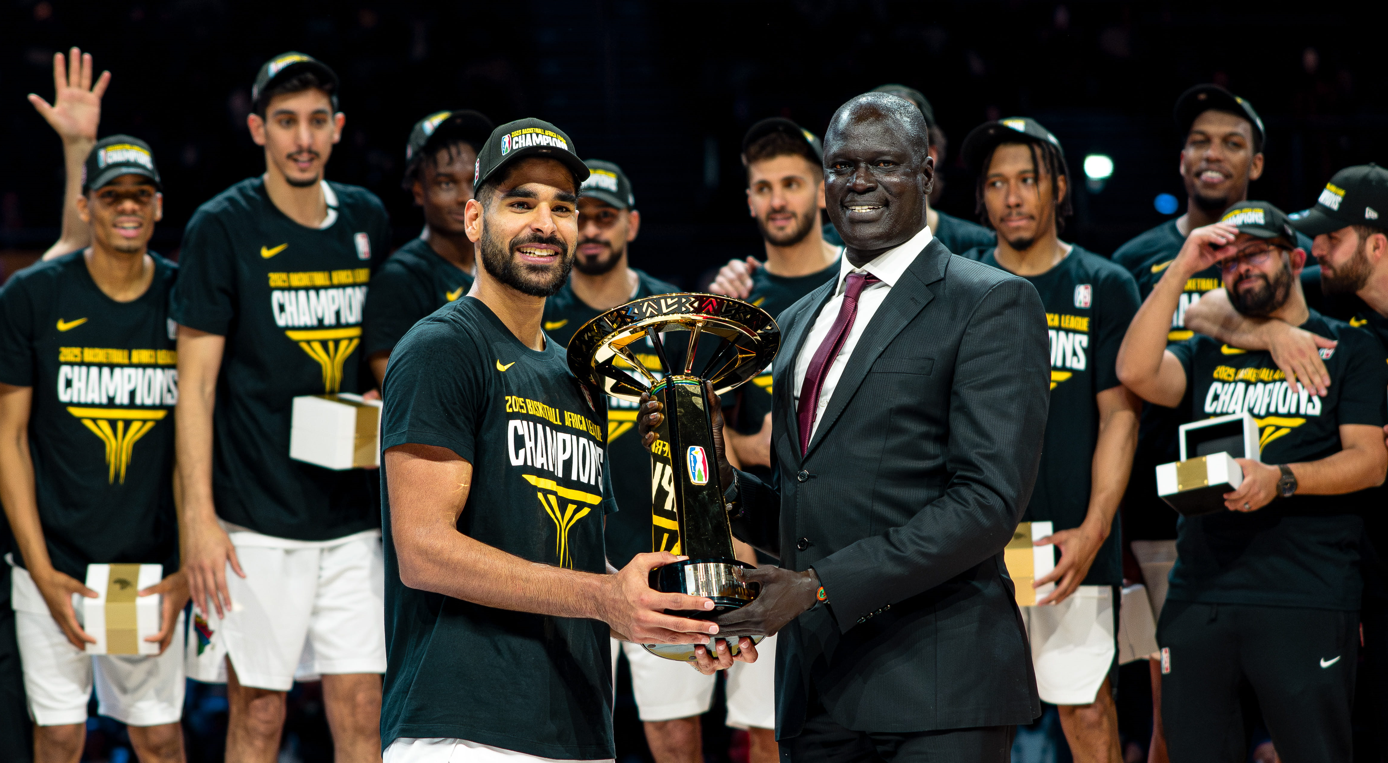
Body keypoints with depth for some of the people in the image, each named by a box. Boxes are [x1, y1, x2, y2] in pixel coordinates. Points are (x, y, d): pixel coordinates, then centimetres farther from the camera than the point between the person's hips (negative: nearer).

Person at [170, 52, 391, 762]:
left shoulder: (367, 219, 9)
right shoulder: (222, 227, -5)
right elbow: (197, 382, -7)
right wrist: (200, 518, -12)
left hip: (352, 513, 4)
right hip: (257, 520, -4)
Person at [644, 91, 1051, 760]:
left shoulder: (992, 304, -3)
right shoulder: (798, 322, 20)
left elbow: (988, 501, -13)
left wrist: (820, 586, -17)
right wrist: (717, 474, 2)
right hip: (813, 687, 6)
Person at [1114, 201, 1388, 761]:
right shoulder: (1206, 355, 18)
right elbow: (1135, 371, -3)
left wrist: (1281, 479, -17)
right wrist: (1182, 267, -1)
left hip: (1307, 597, -3)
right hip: (1199, 596, 3)